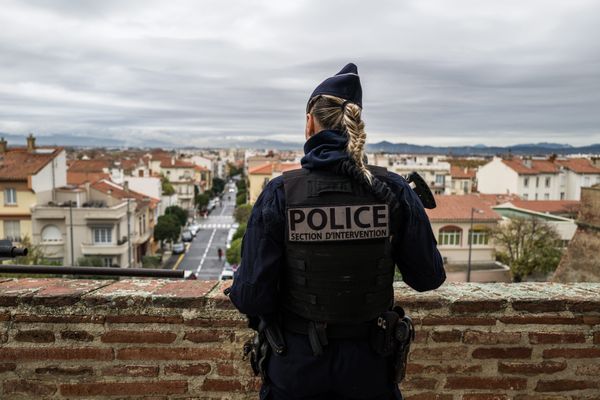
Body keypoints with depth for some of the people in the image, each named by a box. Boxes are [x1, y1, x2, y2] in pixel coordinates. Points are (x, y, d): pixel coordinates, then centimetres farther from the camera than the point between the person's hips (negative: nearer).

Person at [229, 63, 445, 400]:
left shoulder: (280, 194, -17)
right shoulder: (393, 190, -13)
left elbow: (252, 297, -16)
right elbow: (429, 278, -4)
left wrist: (239, 283, 7)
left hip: (297, 363, -1)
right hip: (369, 363, 2)